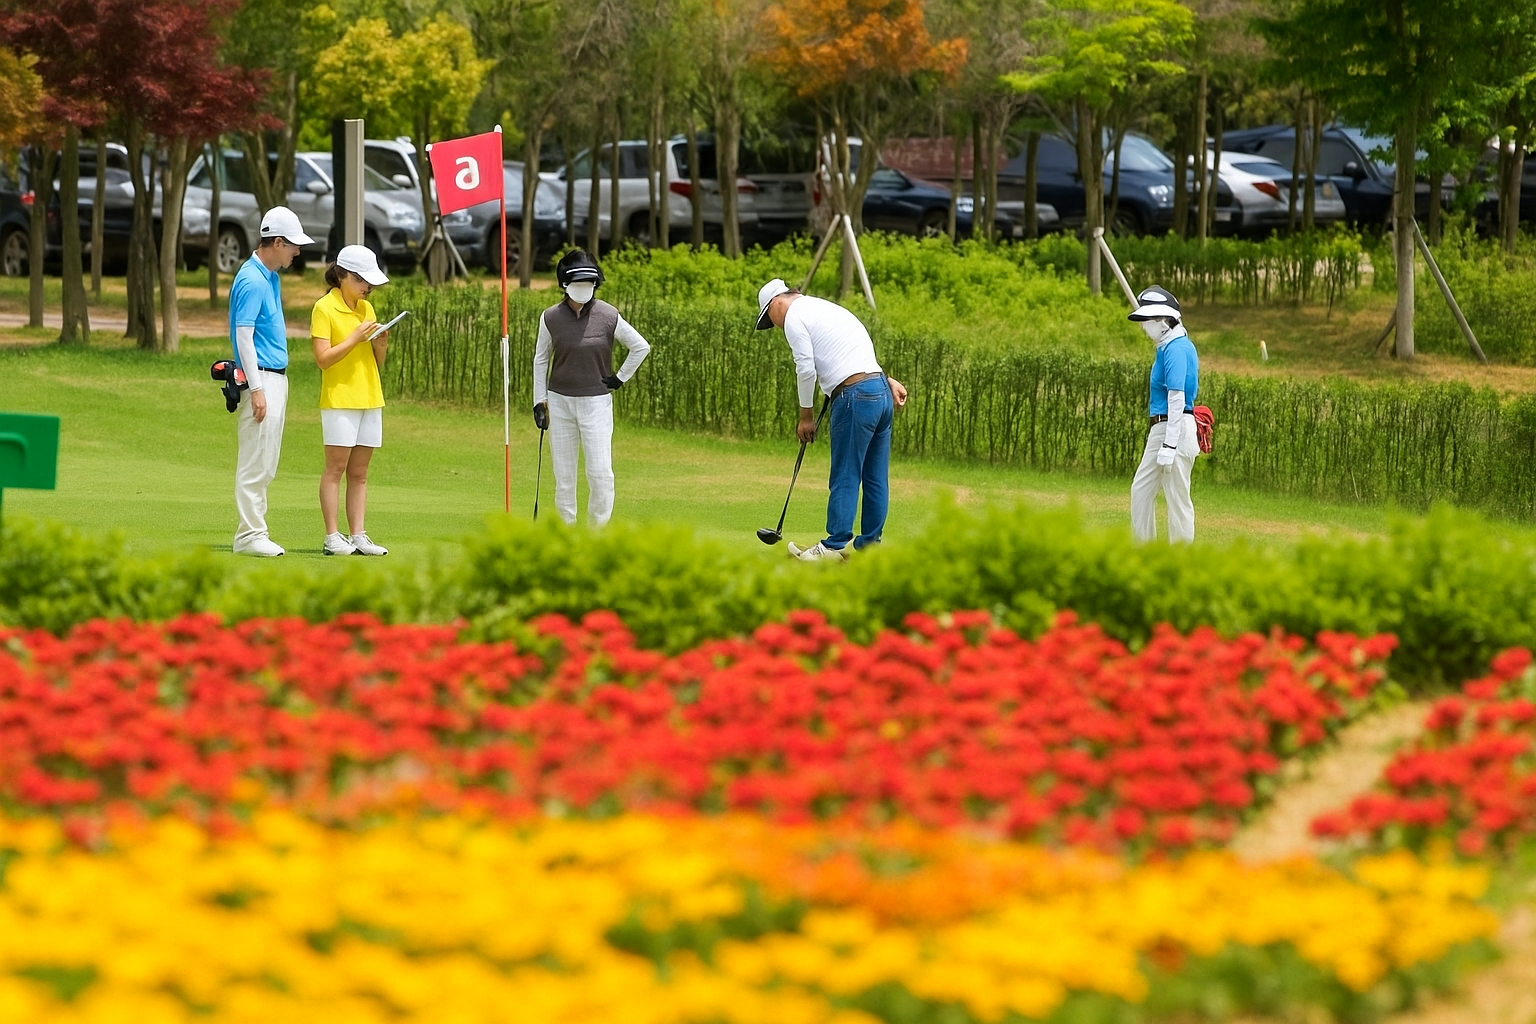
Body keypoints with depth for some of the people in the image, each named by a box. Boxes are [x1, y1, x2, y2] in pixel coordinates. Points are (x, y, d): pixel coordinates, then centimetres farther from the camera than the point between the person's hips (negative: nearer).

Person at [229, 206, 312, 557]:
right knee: (255, 463, -7)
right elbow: (243, 336, -19)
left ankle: (256, 531, 14)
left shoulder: (270, 278, 15)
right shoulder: (251, 280, -15)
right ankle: (249, 535, -6)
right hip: (261, 378, -10)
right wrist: (256, 390, -22)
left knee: (266, 465, 11)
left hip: (276, 379, 10)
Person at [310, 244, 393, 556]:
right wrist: (356, 338, -16)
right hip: (339, 399, -6)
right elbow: (323, 358, -13)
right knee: (335, 468, -5)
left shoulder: (366, 308, 14)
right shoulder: (324, 308, -5)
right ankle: (332, 537, -5)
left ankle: (358, 535, 4)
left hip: (370, 400, 6)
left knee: (359, 472, 5)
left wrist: (381, 344, -3)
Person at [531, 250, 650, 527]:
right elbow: (540, 360, 9)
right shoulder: (551, 317, -2)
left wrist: (620, 378, 3)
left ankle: (599, 528, 6)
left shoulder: (608, 316, -6)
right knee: (563, 473, 5)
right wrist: (539, 401, 7)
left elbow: (641, 347, 5)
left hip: (596, 402, -2)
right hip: (559, 401, 2)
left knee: (600, 473, -8)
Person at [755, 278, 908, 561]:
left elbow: (806, 369, -7)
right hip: (881, 391, 9)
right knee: (876, 477, 10)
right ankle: (870, 543, 13)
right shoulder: (825, 308, 27)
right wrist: (887, 381, 21)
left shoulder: (794, 315, -2)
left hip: (855, 396, -9)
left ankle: (835, 545, -5)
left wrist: (806, 415, 3)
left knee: (845, 477, -6)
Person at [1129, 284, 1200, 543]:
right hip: (1159, 427, 11)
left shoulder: (1175, 349, -17)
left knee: (1177, 497, -5)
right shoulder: (1168, 346, 13)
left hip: (1176, 428, -11)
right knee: (1141, 490, 15)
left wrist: (1169, 446, -25)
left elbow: (1176, 398, -22)